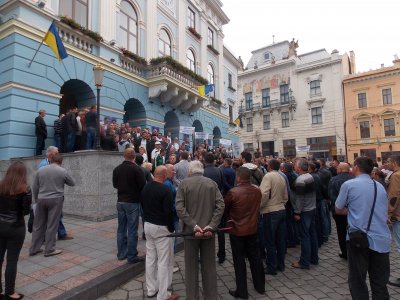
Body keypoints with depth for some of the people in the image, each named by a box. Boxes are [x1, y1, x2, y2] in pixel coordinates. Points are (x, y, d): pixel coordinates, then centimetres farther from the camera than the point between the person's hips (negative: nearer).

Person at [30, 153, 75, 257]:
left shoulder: (40, 170, 5)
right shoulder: (63, 171, -6)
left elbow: (34, 187, 8)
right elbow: (72, 183, 7)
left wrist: (36, 199, 19)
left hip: (41, 199, 4)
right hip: (55, 200, -4)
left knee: (38, 225, 14)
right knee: (52, 226, 2)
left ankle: (33, 249, 22)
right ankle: (49, 250, 8)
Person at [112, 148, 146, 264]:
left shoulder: (117, 169, 1)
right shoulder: (136, 169, -16)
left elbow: (115, 184, 12)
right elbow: (143, 185, -15)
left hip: (120, 201, 6)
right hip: (133, 202, -6)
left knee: (121, 228, 15)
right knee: (132, 230, 1)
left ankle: (121, 253, 25)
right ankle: (132, 256, 8)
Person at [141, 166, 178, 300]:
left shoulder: (145, 188, 4)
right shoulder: (165, 189, -20)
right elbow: (168, 212, -21)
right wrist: (171, 229, -10)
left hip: (148, 225, 8)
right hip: (161, 228, -8)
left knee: (150, 258, 17)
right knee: (164, 261, 3)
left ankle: (151, 289, 30)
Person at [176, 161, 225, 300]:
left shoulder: (184, 183, -6)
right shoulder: (212, 183, 0)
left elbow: (179, 208, -16)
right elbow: (220, 205, -9)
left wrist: (193, 225, -17)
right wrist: (211, 225, -12)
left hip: (190, 230, -2)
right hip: (208, 230, 2)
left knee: (191, 266, 14)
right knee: (209, 266, 16)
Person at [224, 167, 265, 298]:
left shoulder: (233, 192, -21)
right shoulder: (257, 191, -7)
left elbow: (225, 209, -6)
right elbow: (257, 208, 7)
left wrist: (230, 219, 13)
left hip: (237, 230, -4)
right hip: (252, 228, 5)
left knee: (239, 260, 8)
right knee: (255, 257, 19)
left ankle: (242, 291, 20)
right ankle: (260, 286, 34)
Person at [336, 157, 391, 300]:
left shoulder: (349, 184, -5)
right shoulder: (380, 187, 11)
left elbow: (338, 210, 2)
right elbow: (381, 212, 20)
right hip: (382, 240, 5)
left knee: (357, 282, 9)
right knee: (380, 284, 15)